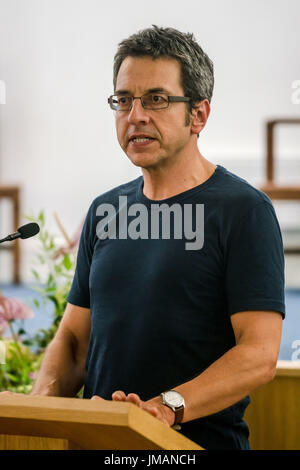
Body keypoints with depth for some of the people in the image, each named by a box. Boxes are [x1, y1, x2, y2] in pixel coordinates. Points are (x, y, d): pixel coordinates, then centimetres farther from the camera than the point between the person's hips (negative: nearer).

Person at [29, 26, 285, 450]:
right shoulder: (106, 211, 16)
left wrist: (167, 407, -24)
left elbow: (259, 355, -11)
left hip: (202, 438, -4)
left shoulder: (243, 210, -3)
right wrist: (44, 401, 0)